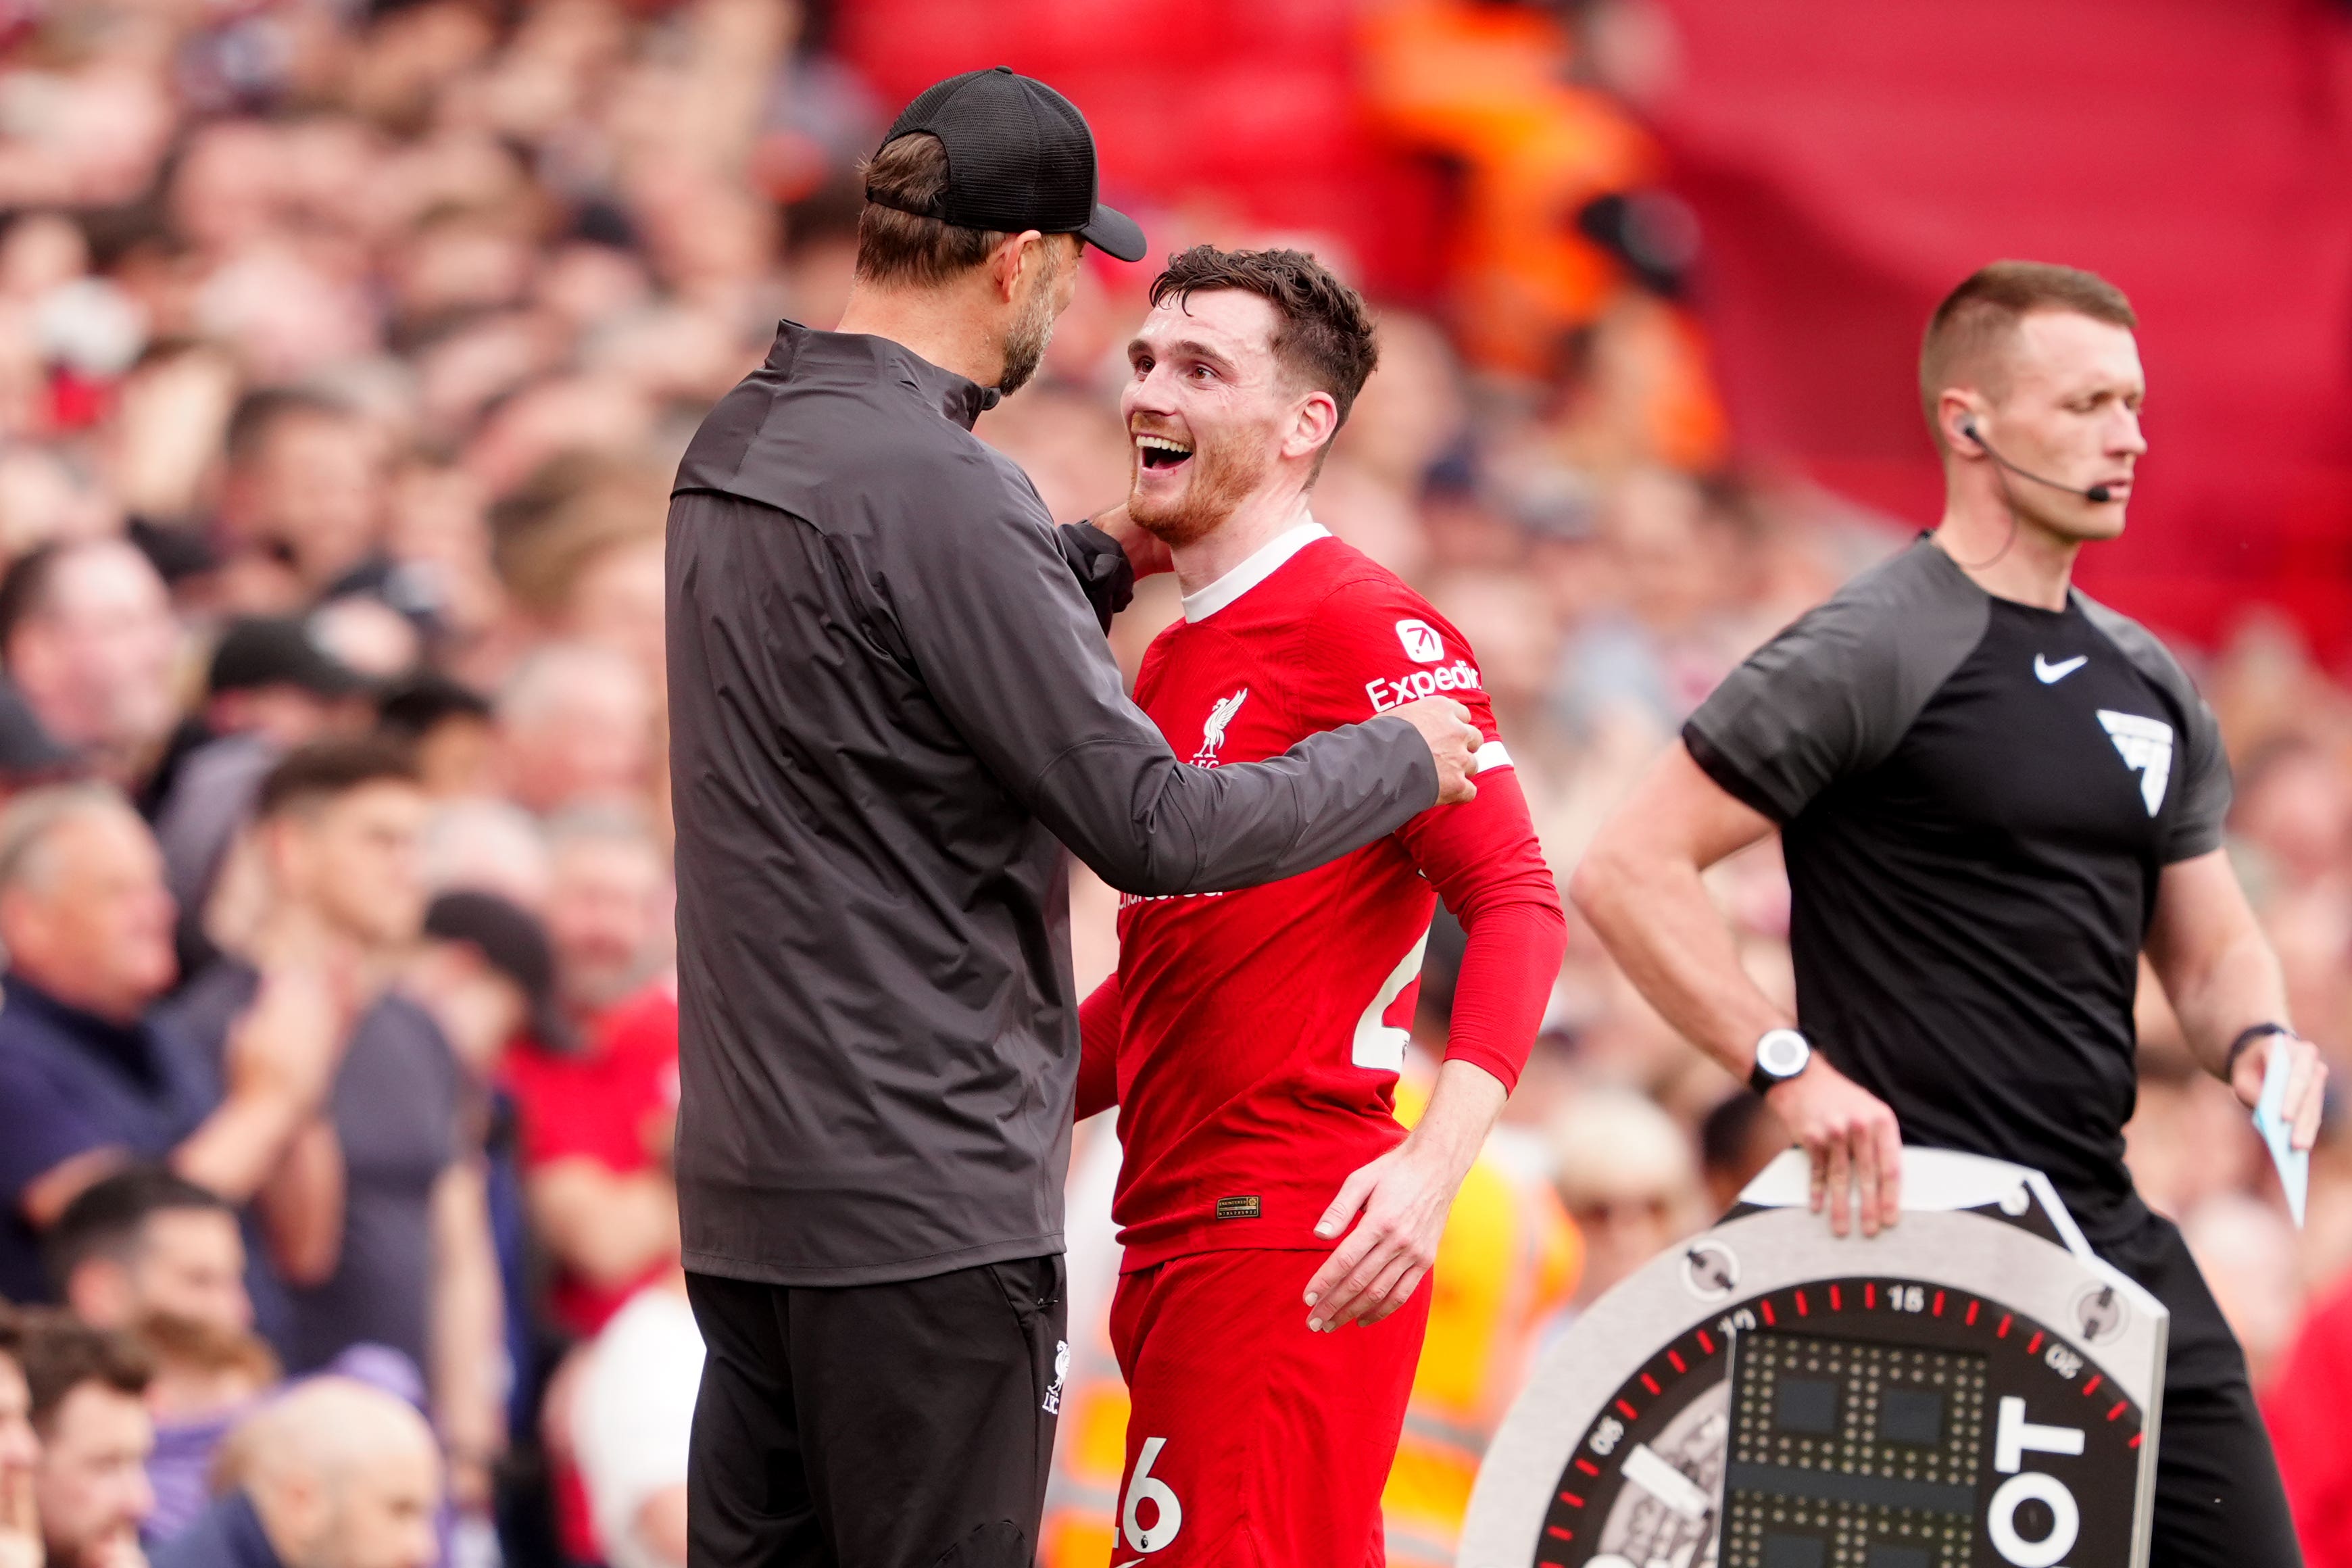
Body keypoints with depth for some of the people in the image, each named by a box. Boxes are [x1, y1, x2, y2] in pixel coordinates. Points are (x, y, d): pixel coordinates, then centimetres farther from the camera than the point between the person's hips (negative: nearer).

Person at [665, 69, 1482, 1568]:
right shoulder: (935, 489, -18)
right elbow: (1152, 827, -18)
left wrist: (1119, 553, 25)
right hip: (926, 1193, -9)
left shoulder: (737, 446, 11)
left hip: (749, 1168, 9)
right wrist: (1403, 759, -4)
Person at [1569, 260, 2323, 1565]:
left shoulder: (2150, 686, 15)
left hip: (2110, 1223, 8)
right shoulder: (1873, 653, -9)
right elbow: (1628, 871, -14)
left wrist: (2260, 1041, 0)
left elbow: (2211, 947, 23)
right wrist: (1789, 1068, -21)